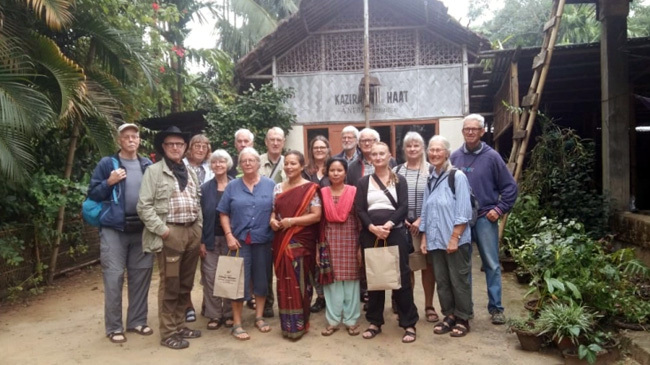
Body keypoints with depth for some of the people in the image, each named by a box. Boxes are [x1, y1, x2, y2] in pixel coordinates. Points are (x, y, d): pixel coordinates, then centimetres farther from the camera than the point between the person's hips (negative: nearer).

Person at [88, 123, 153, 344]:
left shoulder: (147, 166, 10)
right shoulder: (107, 164, 0)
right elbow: (93, 195, 0)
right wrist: (109, 182, -15)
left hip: (142, 229, 4)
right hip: (114, 228, -3)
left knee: (141, 275, 9)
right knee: (114, 277, -1)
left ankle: (137, 321, 23)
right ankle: (113, 327, 12)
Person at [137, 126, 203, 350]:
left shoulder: (190, 172, 17)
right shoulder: (154, 171, -2)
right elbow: (144, 206, -9)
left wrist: (199, 229, 8)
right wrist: (162, 229, -14)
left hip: (192, 232, 6)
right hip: (170, 233, -6)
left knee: (186, 285, 13)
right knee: (170, 285, 0)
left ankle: (179, 325, 26)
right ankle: (168, 333, 11)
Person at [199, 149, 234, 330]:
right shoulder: (205, 188, 4)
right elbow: (200, 215, 1)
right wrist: (201, 241, -5)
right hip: (211, 239, 1)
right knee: (210, 277, 3)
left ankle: (229, 314, 18)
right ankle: (214, 315, 13)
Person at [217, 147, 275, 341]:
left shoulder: (270, 185, 5)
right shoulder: (232, 186, 4)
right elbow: (224, 214, 3)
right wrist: (229, 236, -6)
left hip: (263, 240, 1)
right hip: (240, 240, -1)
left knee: (261, 278, 11)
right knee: (239, 280, 1)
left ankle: (259, 317, 26)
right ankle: (237, 324, 10)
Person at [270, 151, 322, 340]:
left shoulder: (310, 188, -5)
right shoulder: (278, 188, 10)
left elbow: (317, 215, -10)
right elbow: (273, 211, 16)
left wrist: (292, 221, -19)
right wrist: (272, 220, -7)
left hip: (301, 242, -4)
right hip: (281, 241, 5)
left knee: (299, 282, -1)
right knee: (284, 281, 8)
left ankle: (298, 324, 13)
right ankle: (287, 324, 20)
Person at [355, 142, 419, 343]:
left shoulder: (399, 180, 7)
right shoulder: (363, 182, 9)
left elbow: (403, 207, -4)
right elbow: (359, 210, 0)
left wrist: (388, 225, -19)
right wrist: (373, 228, -16)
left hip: (395, 233, -1)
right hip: (370, 234, 2)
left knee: (401, 276, -1)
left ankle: (409, 324, 8)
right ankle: (375, 322, 19)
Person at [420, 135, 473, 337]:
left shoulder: (457, 176, -9)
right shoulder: (431, 179, 10)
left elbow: (463, 212, -13)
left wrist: (454, 238, -16)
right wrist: (424, 238, 10)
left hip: (455, 240, -6)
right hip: (435, 240, 6)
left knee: (459, 281, 5)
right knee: (441, 281, 12)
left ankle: (463, 319, 18)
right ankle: (449, 316, 25)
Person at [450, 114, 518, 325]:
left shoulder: (491, 156, -2)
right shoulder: (455, 157, 4)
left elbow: (510, 186, 0)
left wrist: (499, 209, -6)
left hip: (485, 218, -2)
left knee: (492, 265, 3)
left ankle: (496, 308, 15)